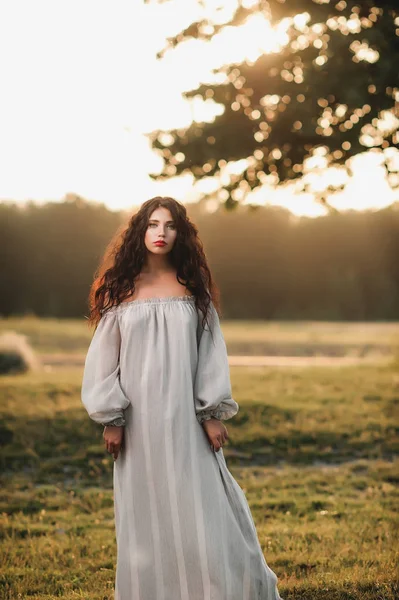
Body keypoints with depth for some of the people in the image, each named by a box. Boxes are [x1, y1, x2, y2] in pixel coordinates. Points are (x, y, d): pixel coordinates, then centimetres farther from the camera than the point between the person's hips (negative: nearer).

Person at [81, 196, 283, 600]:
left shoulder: (192, 286, 5)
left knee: (201, 508, 0)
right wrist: (111, 419, -3)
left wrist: (214, 414, -3)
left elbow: (210, 349, 3)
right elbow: (103, 354, 2)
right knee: (145, 512, 7)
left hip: (184, 413, 0)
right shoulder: (121, 289, 2)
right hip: (138, 417, 0)